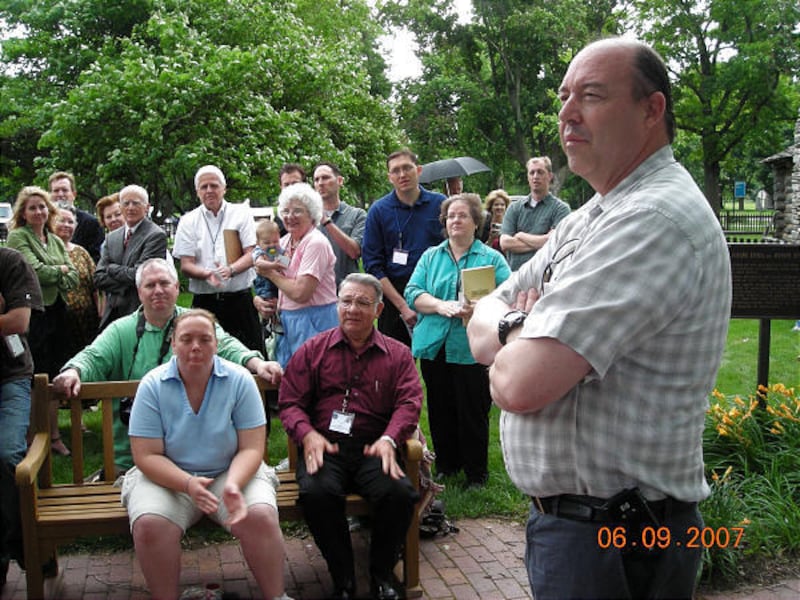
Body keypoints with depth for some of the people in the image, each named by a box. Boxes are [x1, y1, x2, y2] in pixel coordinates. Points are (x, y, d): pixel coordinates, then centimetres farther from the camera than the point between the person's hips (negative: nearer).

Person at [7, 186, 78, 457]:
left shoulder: (56, 240, 17)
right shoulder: (17, 237, -3)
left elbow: (73, 277, 9)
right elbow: (35, 271, -15)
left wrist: (51, 276, -8)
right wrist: (61, 269, 1)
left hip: (57, 312, 6)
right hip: (34, 314, -6)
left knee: (53, 378, 11)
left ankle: (54, 437, 19)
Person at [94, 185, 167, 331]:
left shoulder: (156, 235, -8)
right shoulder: (112, 237, 14)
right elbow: (99, 278, 7)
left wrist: (111, 268, -2)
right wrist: (126, 285, -8)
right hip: (112, 314, 6)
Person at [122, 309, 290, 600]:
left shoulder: (239, 380, -5)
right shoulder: (152, 386, -5)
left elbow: (251, 448, -6)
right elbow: (147, 456, -9)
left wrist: (233, 485, -27)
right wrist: (188, 484, -26)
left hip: (231, 472, 0)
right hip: (169, 477, 0)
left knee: (261, 517, -27)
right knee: (150, 525, -30)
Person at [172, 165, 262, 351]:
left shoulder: (241, 214, 6)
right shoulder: (188, 221, 8)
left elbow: (251, 254, -1)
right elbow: (186, 266, 2)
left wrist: (230, 270, -20)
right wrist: (207, 274, -19)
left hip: (240, 299, -1)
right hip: (204, 302, 1)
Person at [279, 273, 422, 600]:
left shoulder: (398, 354, 15)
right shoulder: (313, 350, 15)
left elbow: (409, 403, 3)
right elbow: (290, 402, 9)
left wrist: (389, 439, -18)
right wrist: (308, 435, -12)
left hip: (374, 449, 0)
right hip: (325, 446, 0)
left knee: (399, 492, -30)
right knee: (316, 492, -33)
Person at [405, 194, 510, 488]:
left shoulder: (492, 258, 5)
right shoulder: (431, 256, 14)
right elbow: (412, 293, 2)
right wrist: (440, 306, -17)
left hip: (472, 349, -3)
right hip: (434, 345, 3)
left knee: (473, 413, 2)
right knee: (440, 411, 12)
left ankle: (476, 472, 18)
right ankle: (445, 465, 28)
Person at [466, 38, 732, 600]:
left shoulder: (657, 217, -23)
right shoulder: (591, 217, 10)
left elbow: (521, 384, -29)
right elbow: (483, 321, 9)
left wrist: (509, 346, -6)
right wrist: (518, 328, -14)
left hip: (611, 545, -9)